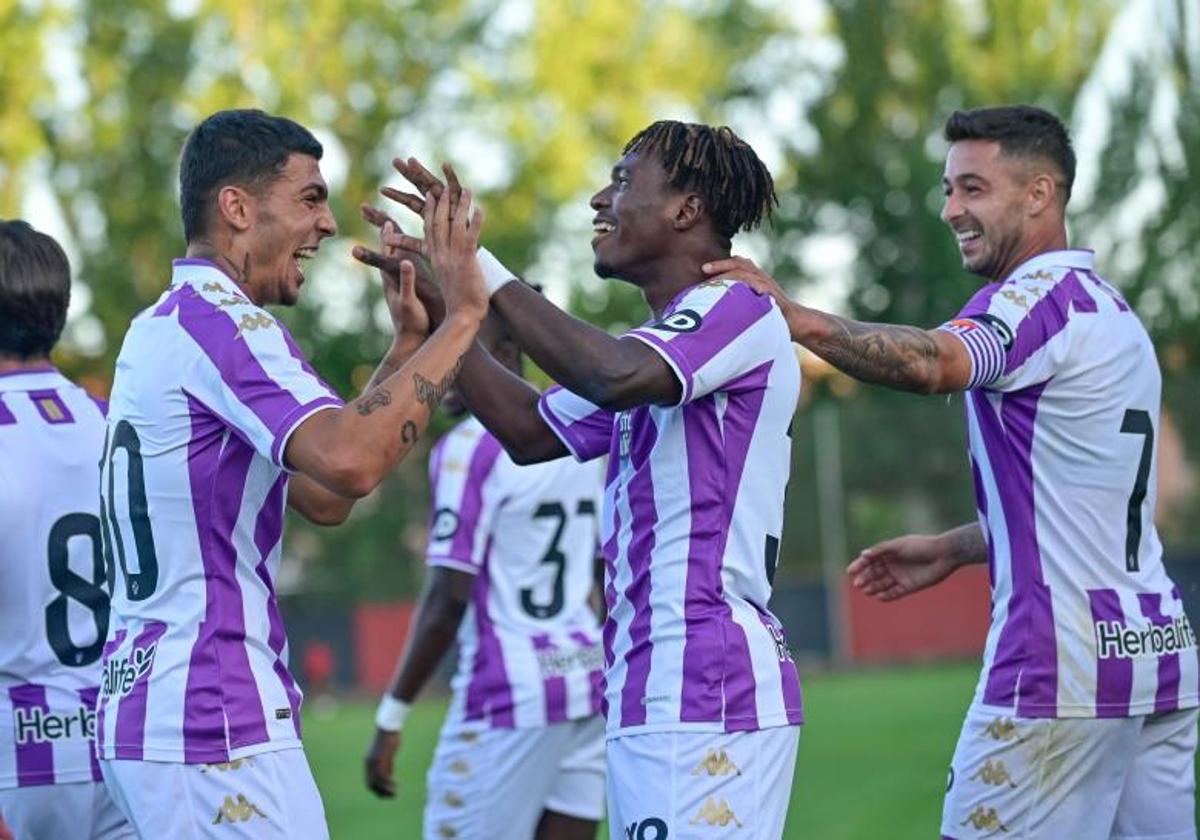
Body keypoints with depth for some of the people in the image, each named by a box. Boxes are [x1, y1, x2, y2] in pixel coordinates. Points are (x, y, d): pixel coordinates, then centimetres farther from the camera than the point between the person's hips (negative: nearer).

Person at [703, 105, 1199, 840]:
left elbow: (935, 364, -32)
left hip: (1064, 669, -9)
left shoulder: (1042, 294, -10)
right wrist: (954, 550, 26)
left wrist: (797, 318, -34)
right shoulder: (1114, 311, 20)